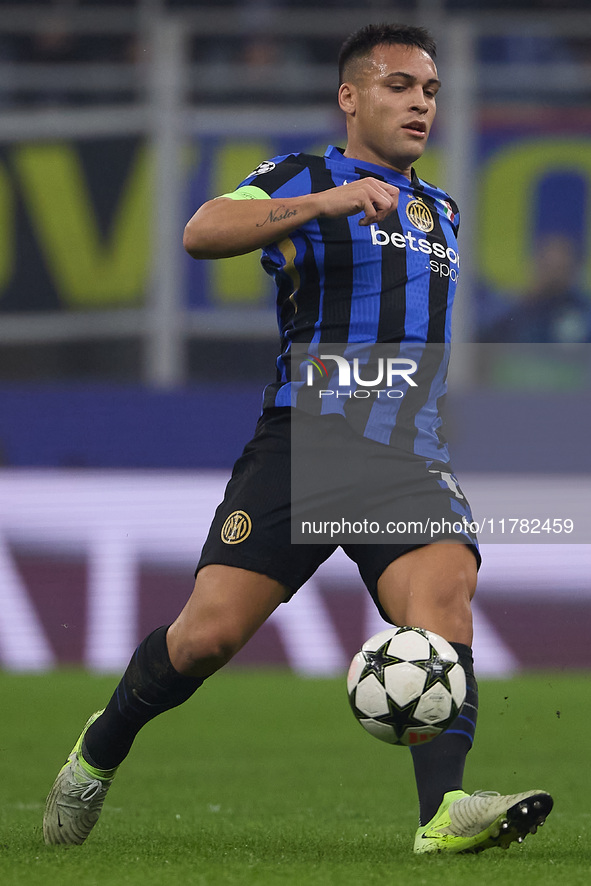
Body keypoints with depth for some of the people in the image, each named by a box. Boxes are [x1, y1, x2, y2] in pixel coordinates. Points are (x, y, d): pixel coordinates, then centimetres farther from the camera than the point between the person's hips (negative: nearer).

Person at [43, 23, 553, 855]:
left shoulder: (440, 211, 25)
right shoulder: (300, 179, 5)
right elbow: (202, 232, -15)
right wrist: (326, 202, -25)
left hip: (410, 457, 4)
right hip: (303, 439, -4)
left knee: (444, 584, -25)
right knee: (209, 632, -10)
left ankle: (444, 810, -38)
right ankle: (100, 749, 19)